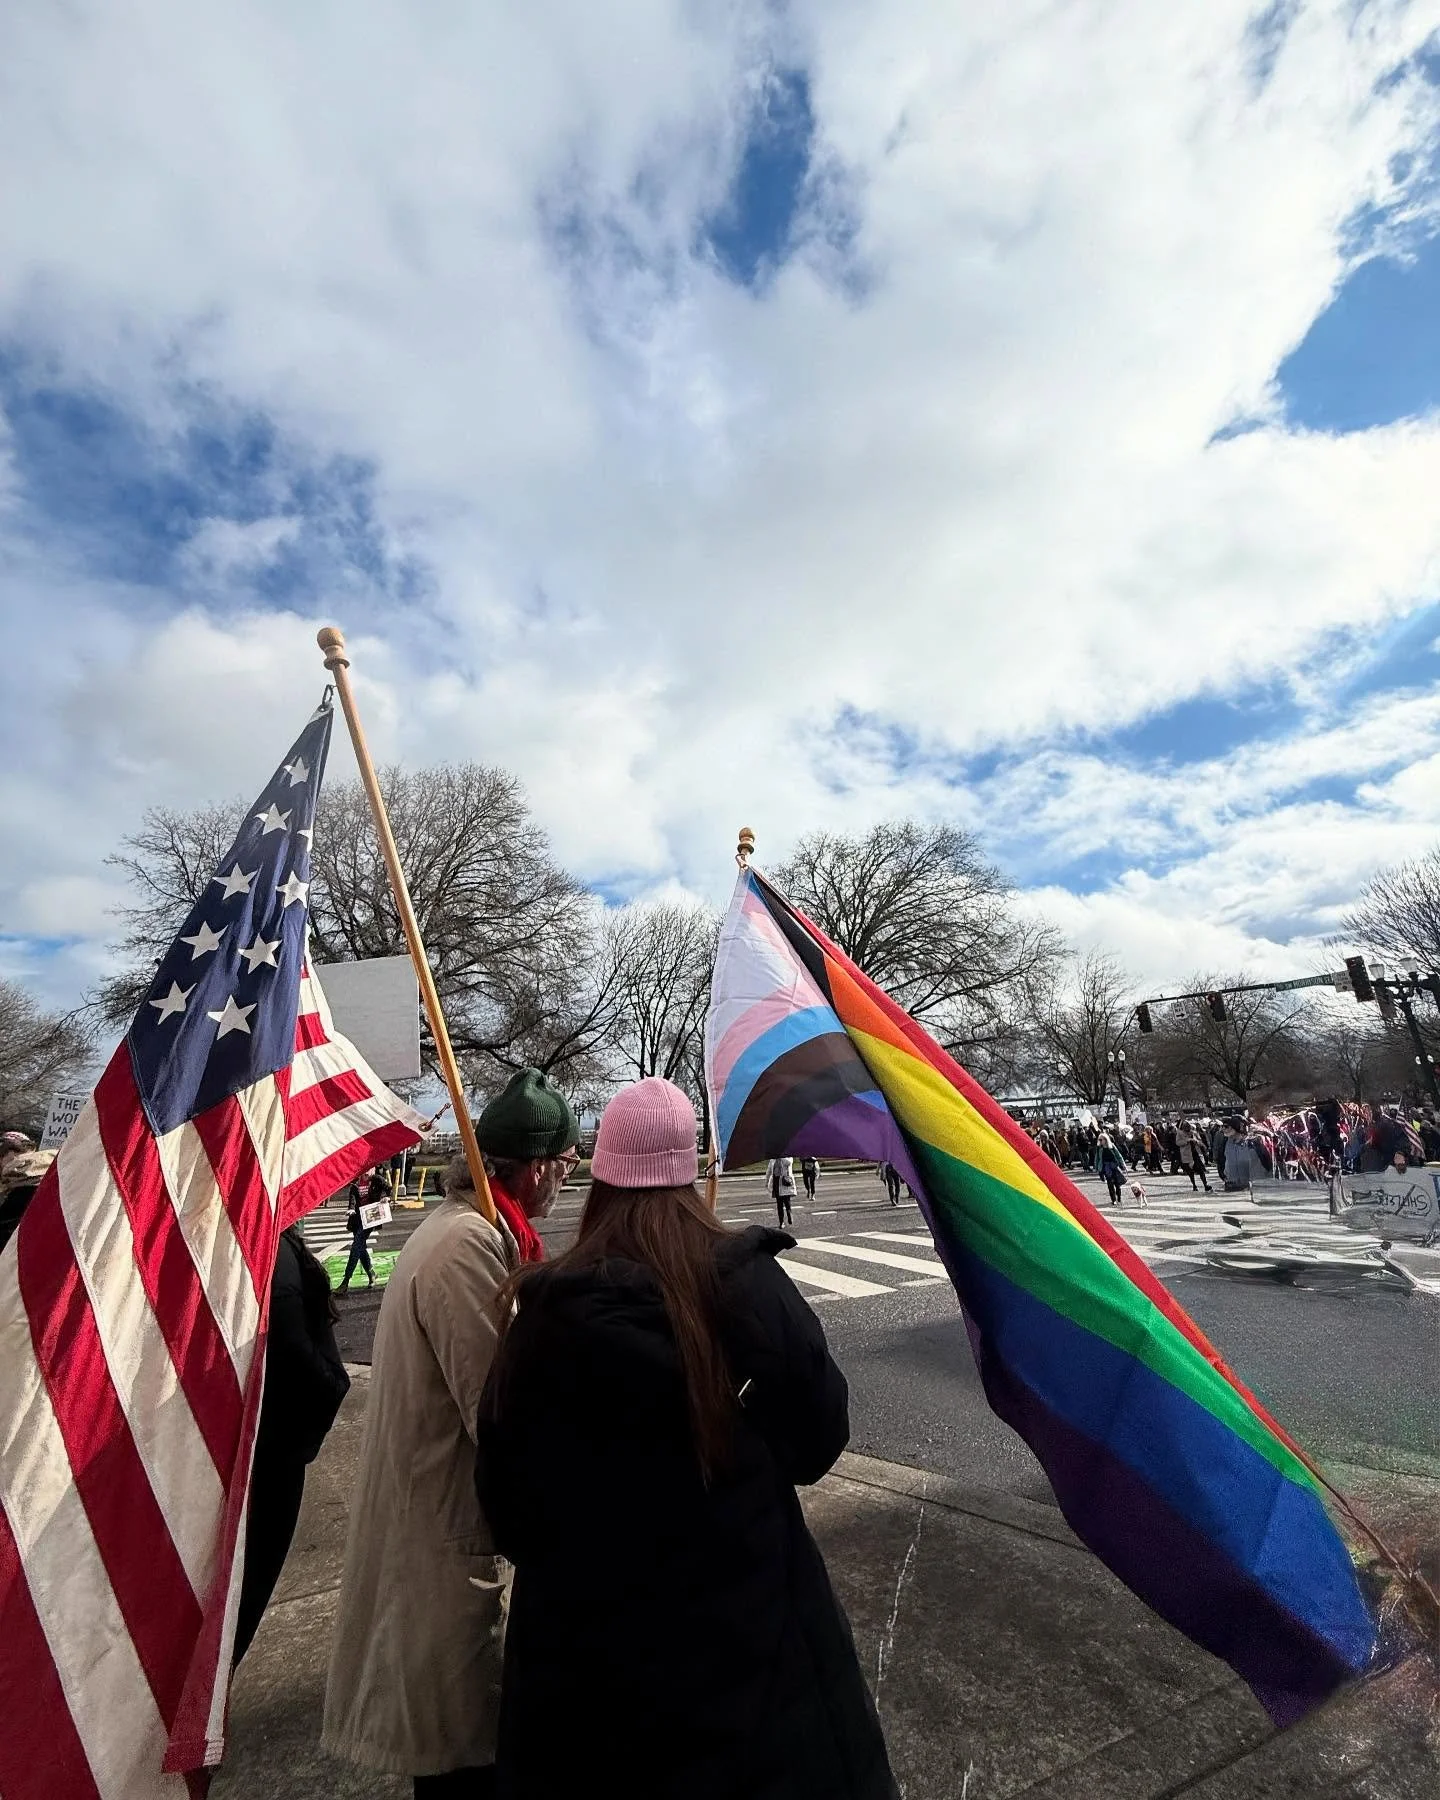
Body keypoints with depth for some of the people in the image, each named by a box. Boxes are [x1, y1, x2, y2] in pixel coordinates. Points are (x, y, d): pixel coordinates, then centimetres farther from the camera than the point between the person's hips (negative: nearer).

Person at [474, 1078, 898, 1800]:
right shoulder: (751, 1285, -22)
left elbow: (503, 1497, -7)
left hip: (586, 1642, 1)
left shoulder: (544, 1313, -19)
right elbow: (818, 1441, -9)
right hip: (748, 1631, -1)